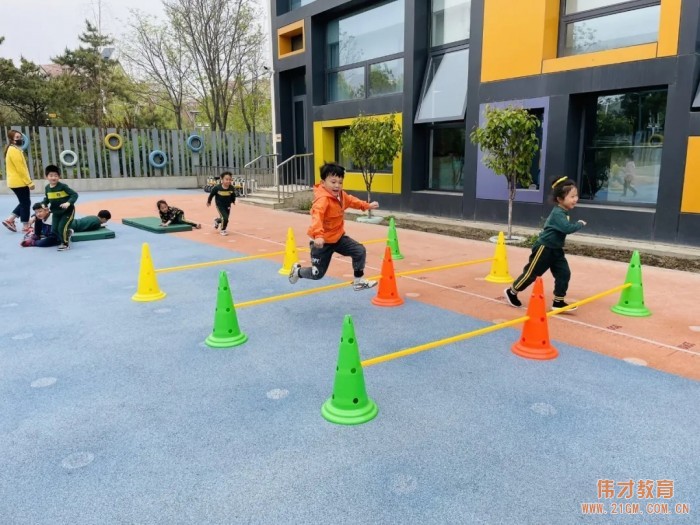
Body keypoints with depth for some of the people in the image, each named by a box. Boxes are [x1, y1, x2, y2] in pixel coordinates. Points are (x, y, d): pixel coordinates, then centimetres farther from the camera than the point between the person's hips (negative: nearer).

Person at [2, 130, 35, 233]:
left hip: (15, 181, 10)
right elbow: (20, 168, -20)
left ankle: (9, 220, 16)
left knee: (23, 202, 17)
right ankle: (25, 226, 5)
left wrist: (27, 181, 17)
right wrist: (29, 182, -18)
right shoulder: (14, 150, -16)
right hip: (19, 182, -10)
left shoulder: (13, 149, 16)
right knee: (26, 203, -2)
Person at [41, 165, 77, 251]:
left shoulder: (63, 186, -18)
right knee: (54, 229, 6)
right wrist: (44, 204, -5)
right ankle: (68, 232, 35)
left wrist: (68, 203, -34)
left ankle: (65, 244, 6)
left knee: (62, 228, -13)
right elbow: (47, 198, 15)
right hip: (56, 212, 6)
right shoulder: (47, 188, 0)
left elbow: (75, 194, -21)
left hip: (67, 211, -6)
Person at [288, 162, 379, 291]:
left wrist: (367, 206, 26)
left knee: (360, 251, -2)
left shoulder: (341, 195, 0)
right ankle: (297, 271, 36)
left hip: (338, 237, 8)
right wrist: (318, 235, -61)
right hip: (323, 241, -8)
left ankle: (358, 281, 13)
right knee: (317, 274, 3)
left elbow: (351, 200, 24)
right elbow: (317, 216, -46)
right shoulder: (322, 199, -30)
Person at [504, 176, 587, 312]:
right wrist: (580, 224, -19)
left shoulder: (564, 212, 6)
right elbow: (567, 228, -33)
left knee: (564, 273, 1)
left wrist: (577, 224, 8)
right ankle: (511, 292, 18)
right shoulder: (558, 213, -23)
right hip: (544, 248, -9)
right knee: (531, 273, 1)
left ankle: (558, 302, 8)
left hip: (556, 249, 9)